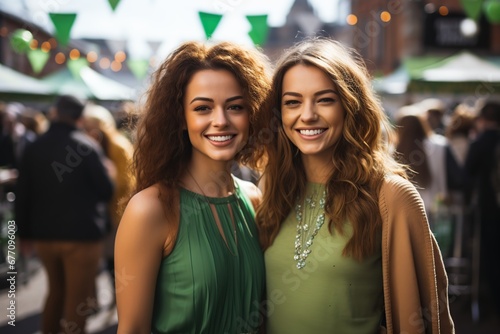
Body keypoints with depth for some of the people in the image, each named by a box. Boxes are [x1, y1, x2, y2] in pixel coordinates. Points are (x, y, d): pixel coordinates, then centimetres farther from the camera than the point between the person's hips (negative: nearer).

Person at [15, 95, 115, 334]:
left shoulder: (34, 147, 2)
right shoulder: (86, 145, -12)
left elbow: (22, 195, 4)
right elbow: (106, 191, -9)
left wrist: (24, 232, 14)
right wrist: (108, 171, 12)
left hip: (44, 234, 5)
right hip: (81, 235, -5)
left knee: (56, 291, 24)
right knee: (77, 301, 4)